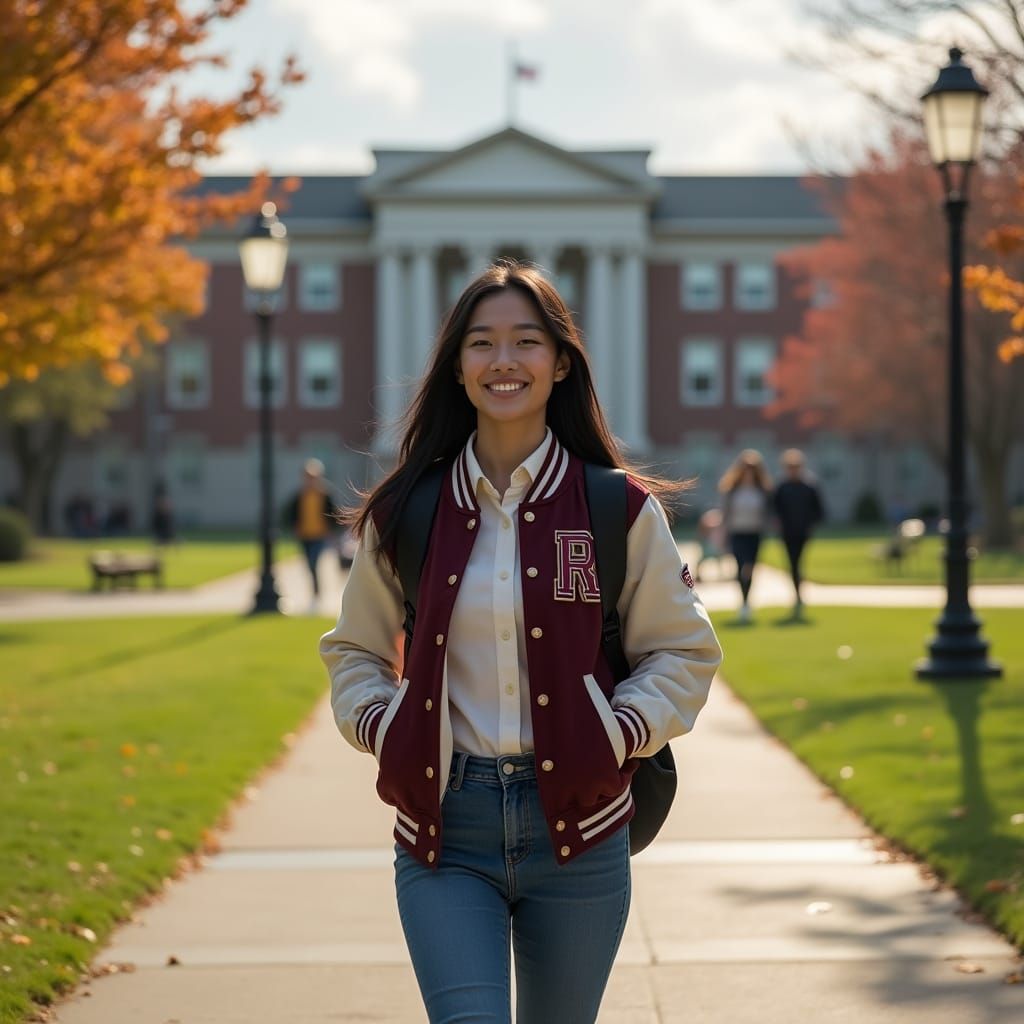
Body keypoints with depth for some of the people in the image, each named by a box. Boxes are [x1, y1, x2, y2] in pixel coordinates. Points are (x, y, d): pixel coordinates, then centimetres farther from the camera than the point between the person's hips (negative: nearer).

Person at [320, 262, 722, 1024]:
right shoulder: (405, 515, 3)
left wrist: (614, 737, -8)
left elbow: (685, 651, 7)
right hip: (443, 825, 0)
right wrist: (385, 731, -2)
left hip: (577, 822, 0)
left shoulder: (621, 509, -1)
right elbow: (354, 651, 17)